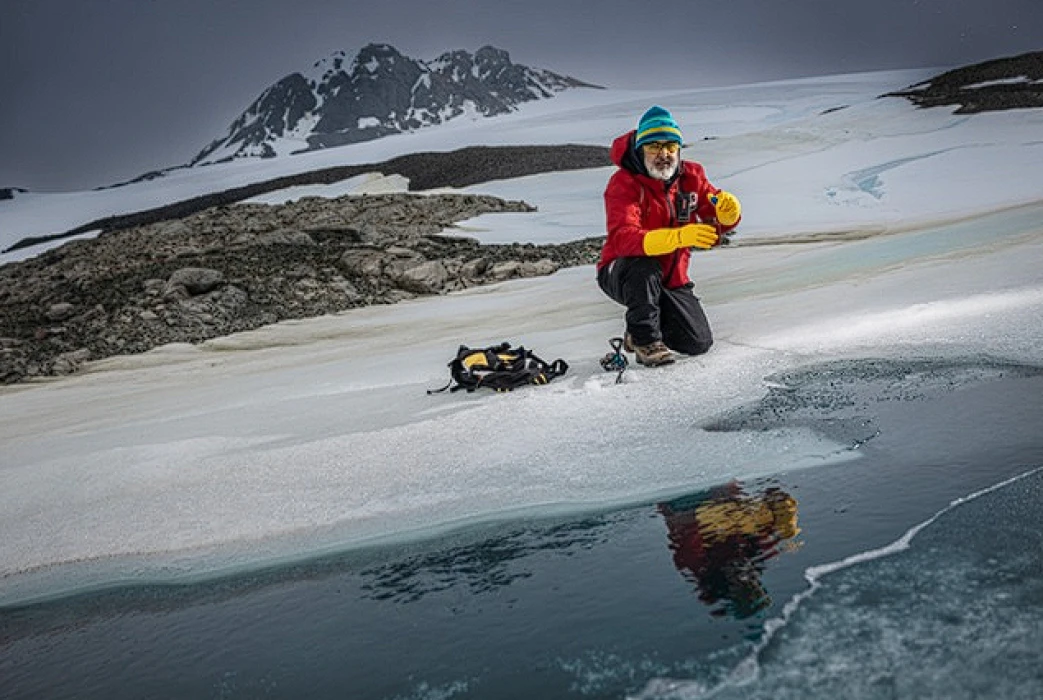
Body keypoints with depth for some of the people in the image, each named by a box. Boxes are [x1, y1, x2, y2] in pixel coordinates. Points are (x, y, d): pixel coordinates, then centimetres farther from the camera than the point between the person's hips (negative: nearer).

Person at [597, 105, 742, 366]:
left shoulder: (691, 176, -3)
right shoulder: (624, 183, -20)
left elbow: (718, 223, -2)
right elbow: (622, 239, -37)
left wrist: (727, 212, -29)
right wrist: (679, 237, -51)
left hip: (671, 280, 5)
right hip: (621, 274, -5)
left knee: (699, 343, -4)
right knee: (644, 267, -39)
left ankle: (638, 333, 23)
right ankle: (645, 340, -18)